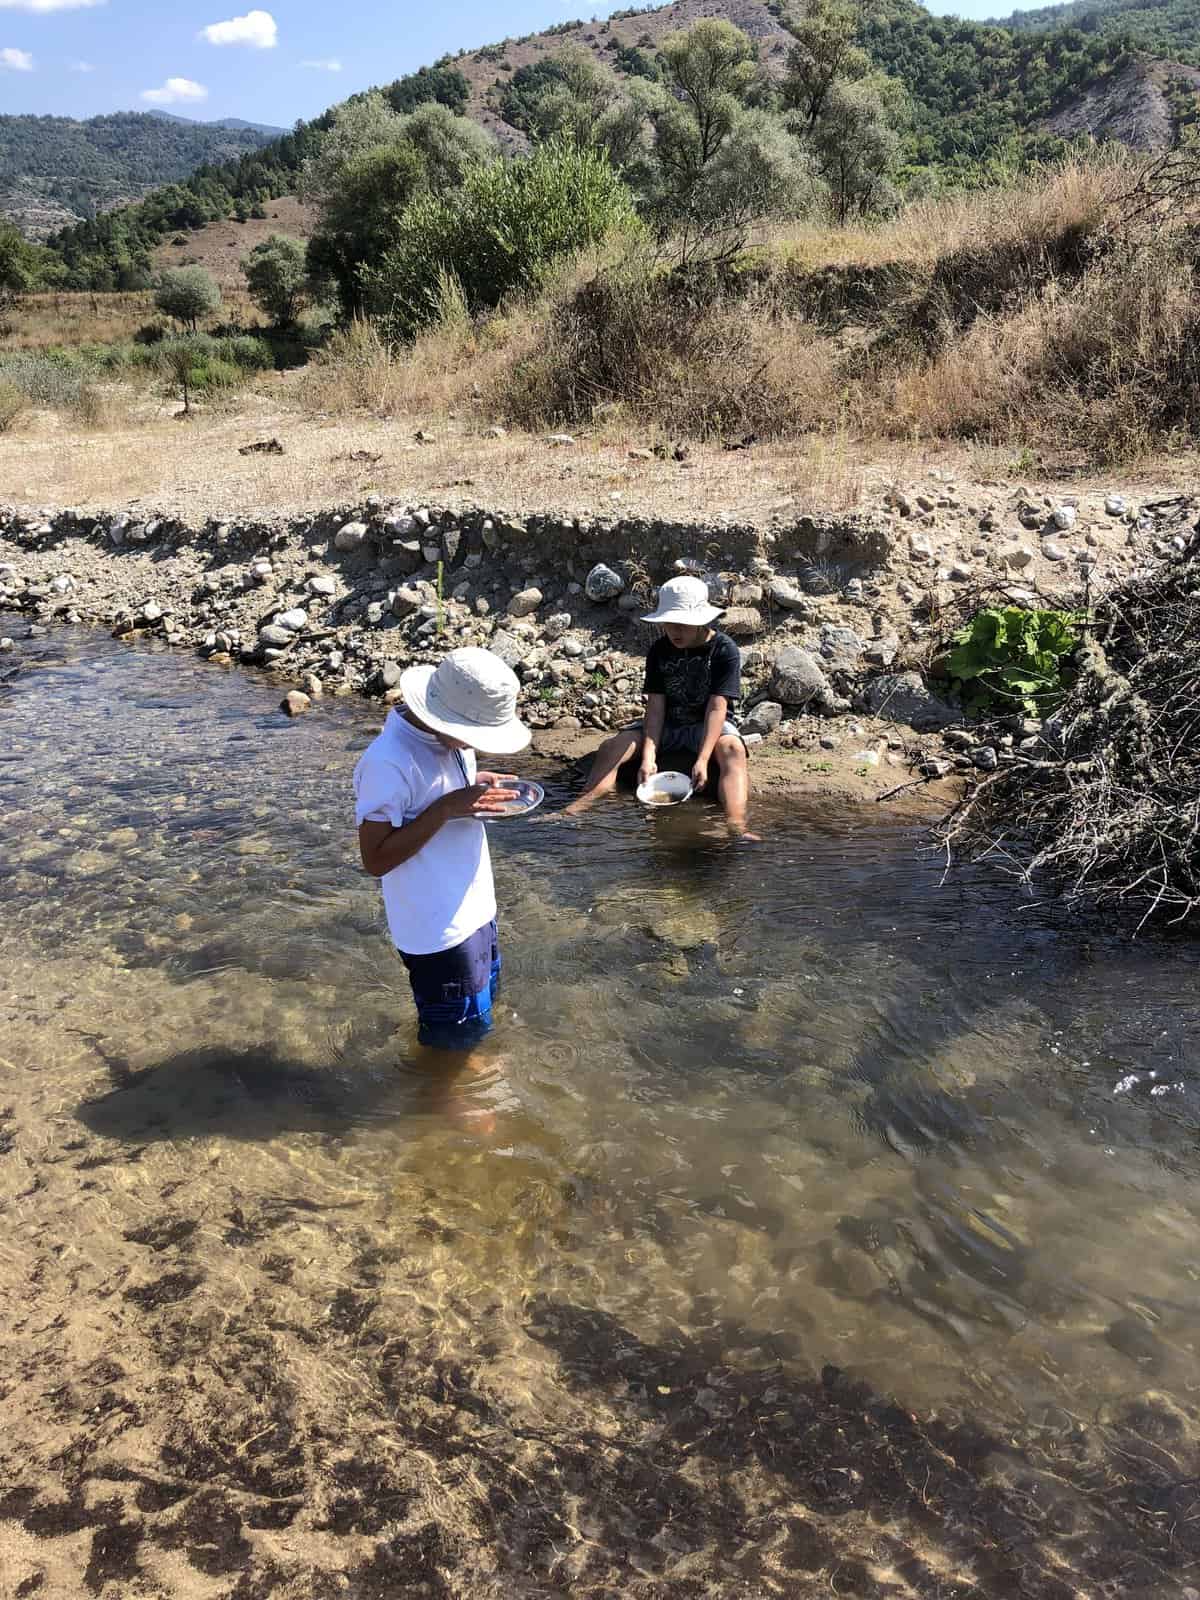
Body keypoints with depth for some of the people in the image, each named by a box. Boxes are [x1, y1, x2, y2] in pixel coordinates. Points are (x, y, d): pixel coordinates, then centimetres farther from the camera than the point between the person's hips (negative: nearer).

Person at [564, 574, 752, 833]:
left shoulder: (724, 650, -13)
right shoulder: (659, 650, -1)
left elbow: (717, 708, -20)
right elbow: (656, 705, -9)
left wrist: (702, 760, -32)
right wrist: (648, 757, -23)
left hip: (709, 725, -4)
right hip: (668, 725, 4)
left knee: (732, 750, -38)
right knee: (611, 747, -18)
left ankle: (736, 827, -58)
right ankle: (579, 811, -31)